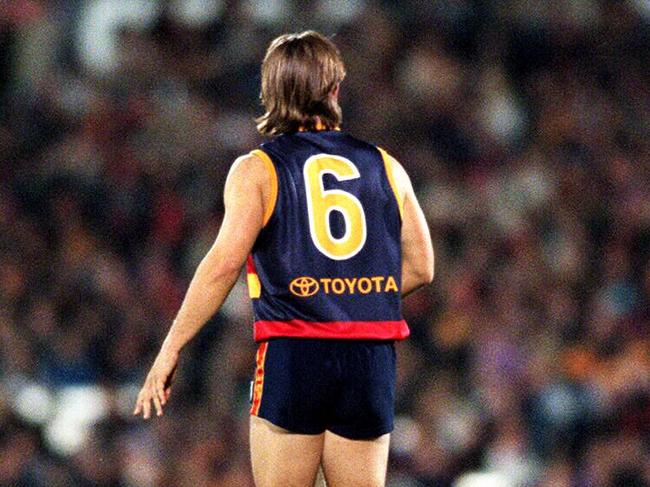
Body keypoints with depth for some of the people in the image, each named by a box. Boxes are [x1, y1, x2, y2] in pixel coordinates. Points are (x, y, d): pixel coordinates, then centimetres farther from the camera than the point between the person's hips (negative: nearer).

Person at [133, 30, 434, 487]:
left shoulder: (257, 169, 0)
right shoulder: (384, 166, 11)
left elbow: (225, 262, -11)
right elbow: (421, 266, 12)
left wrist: (171, 348, -10)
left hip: (294, 351, -3)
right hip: (373, 361, 3)